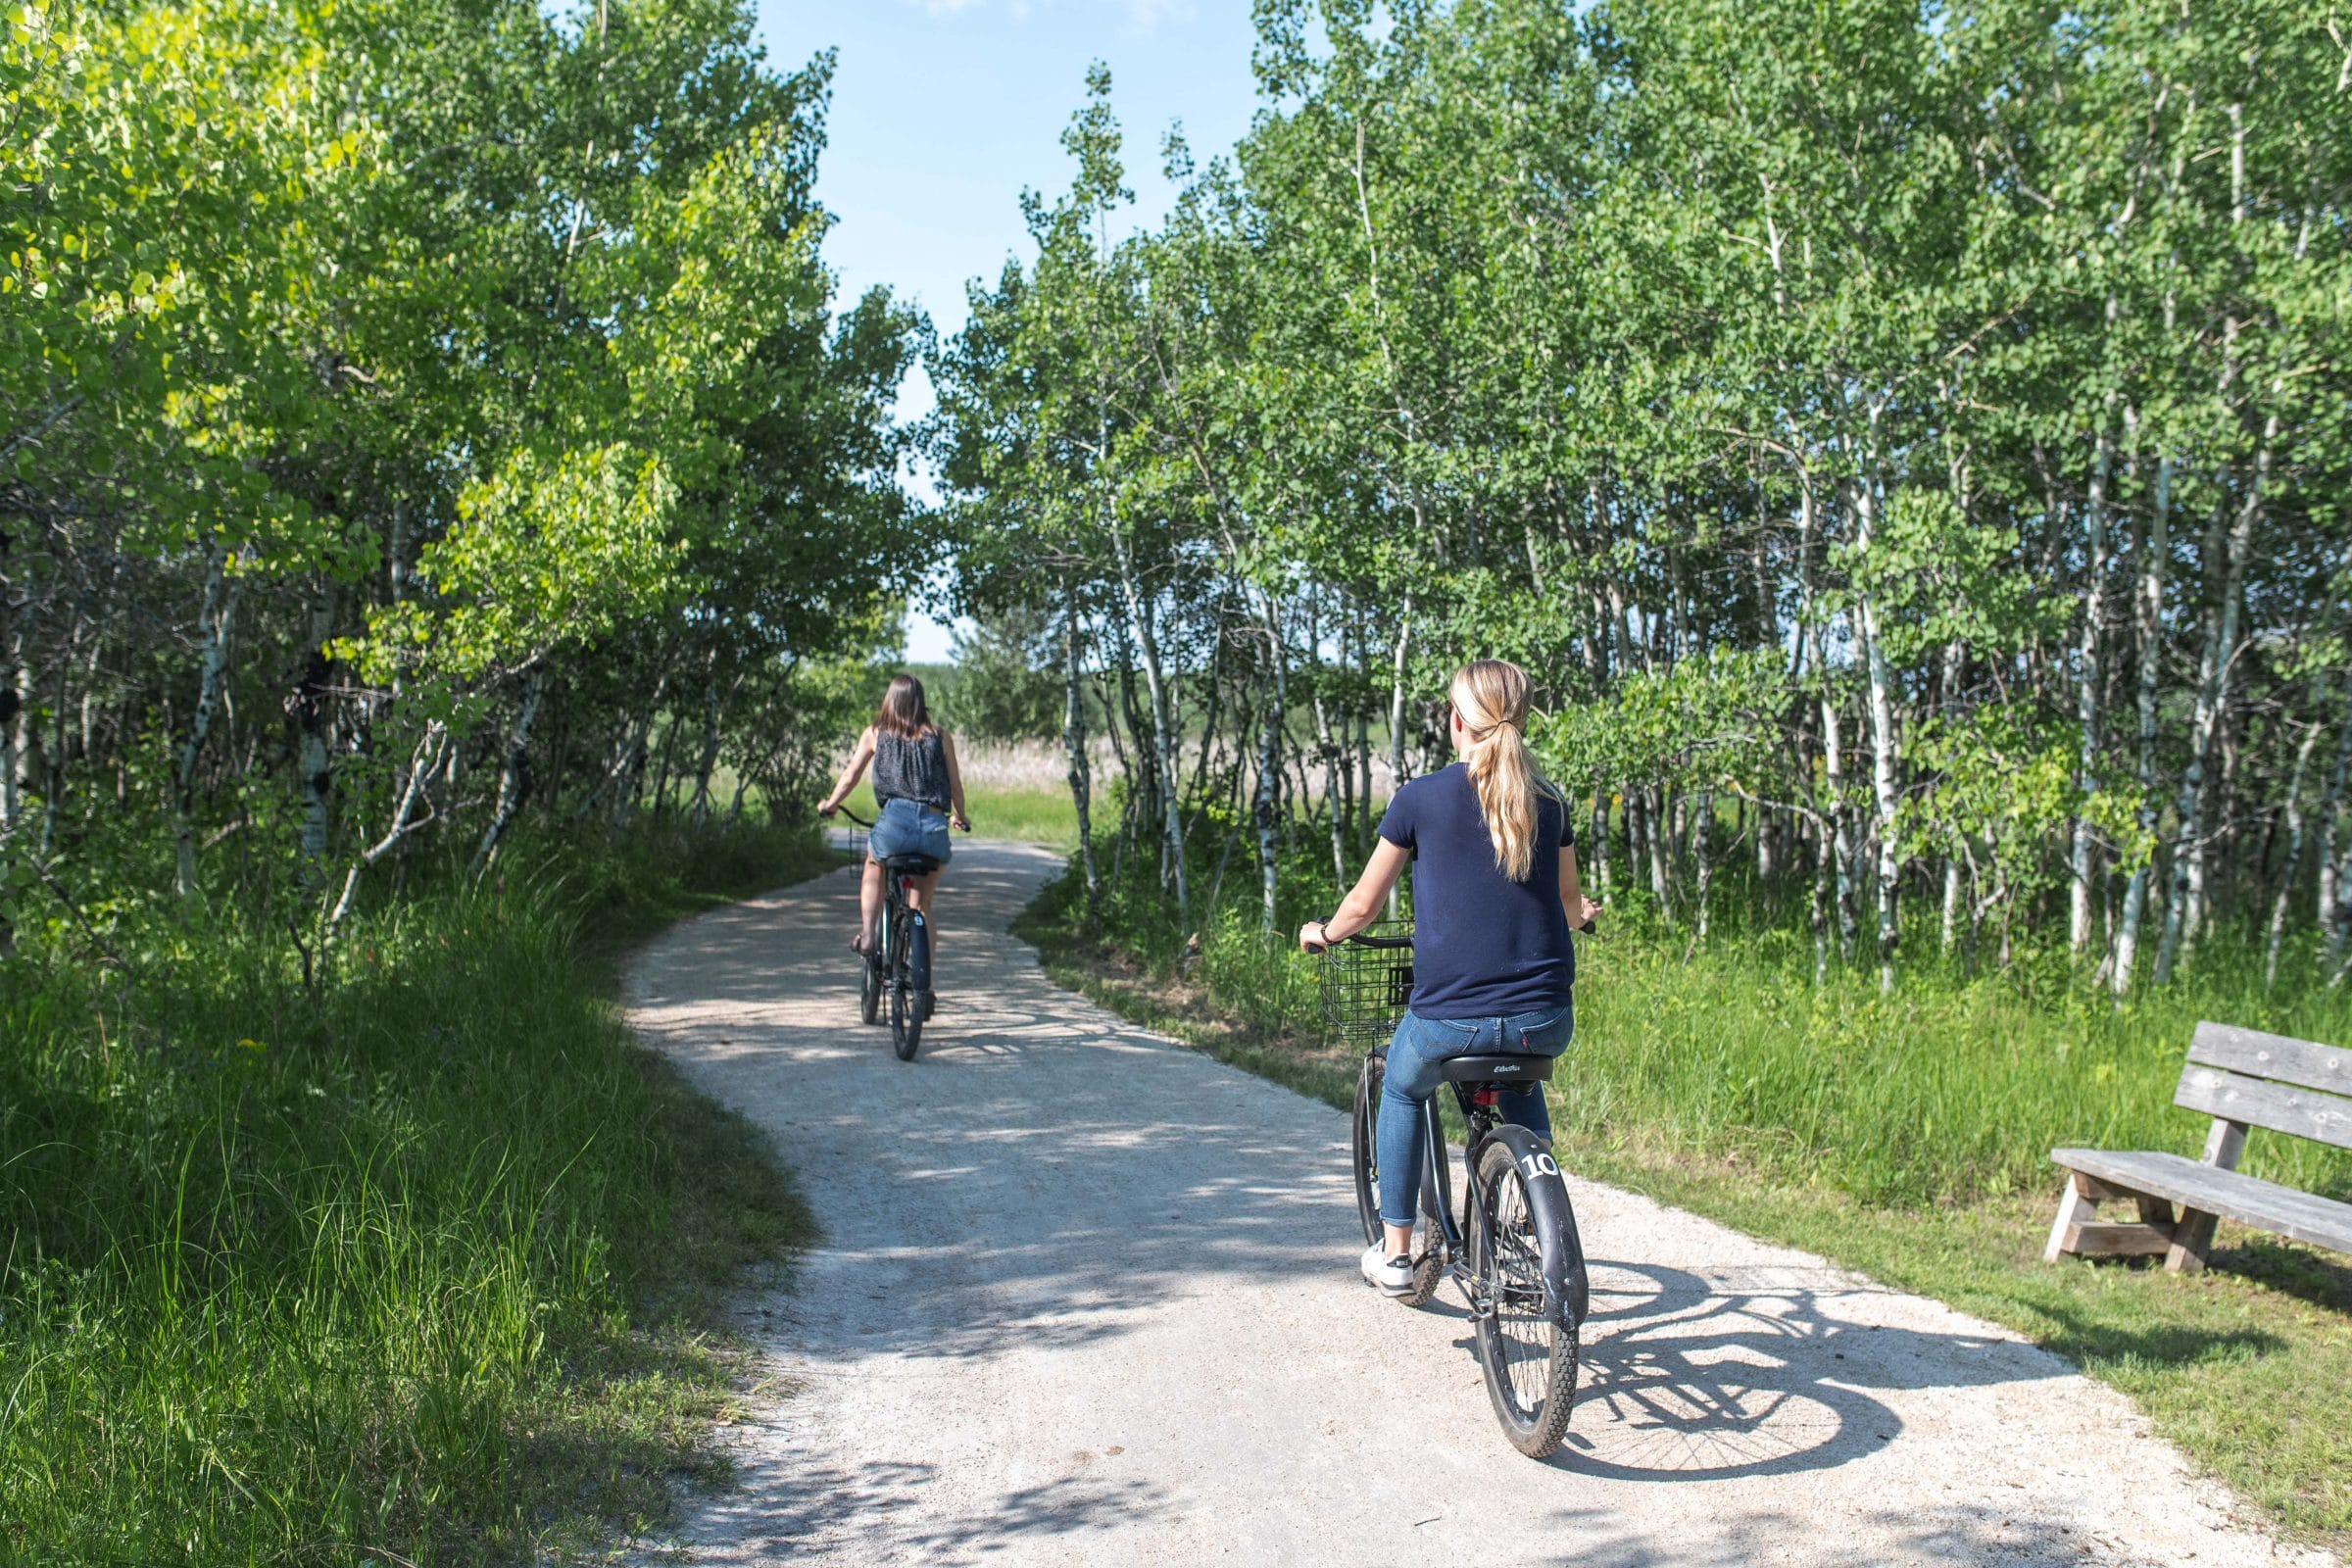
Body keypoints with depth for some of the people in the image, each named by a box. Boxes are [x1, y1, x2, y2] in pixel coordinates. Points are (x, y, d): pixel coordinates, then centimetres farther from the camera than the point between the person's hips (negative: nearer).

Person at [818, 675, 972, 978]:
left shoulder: (875, 733, 12)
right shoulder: (940, 737, 13)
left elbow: (851, 776, 15)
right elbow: (955, 784, 16)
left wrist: (830, 805, 33)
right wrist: (960, 817, 34)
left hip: (894, 821, -1)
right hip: (934, 827, 1)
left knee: (873, 872, 34)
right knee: (923, 904, 20)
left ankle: (867, 935, 16)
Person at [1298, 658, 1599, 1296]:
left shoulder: (1420, 798, -3)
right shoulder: (1547, 801, 7)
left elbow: (1362, 906, 5)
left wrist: (1322, 933, 27)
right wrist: (1583, 914, 45)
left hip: (1448, 1019, -3)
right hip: (1545, 1021, 3)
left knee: (1401, 1092, 29)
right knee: (1520, 1086, 37)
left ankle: (1394, 1253, 30)